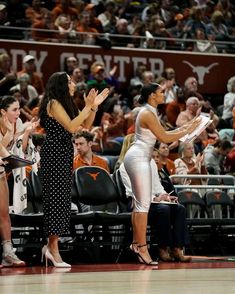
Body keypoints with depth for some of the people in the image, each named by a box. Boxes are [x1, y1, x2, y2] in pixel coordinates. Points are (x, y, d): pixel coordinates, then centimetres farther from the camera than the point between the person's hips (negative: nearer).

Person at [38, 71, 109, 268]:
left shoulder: (65, 104, 18)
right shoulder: (54, 103, -9)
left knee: (62, 198, 7)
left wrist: (94, 106, 7)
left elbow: (86, 126, 18)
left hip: (65, 153, 9)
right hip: (54, 153, -9)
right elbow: (71, 127, -18)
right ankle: (53, 247, -6)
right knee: (56, 198, -9)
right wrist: (88, 107, -16)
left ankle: (51, 245, 10)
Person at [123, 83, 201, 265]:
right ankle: (142, 247, -11)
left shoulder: (151, 112, 15)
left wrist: (183, 128, 13)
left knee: (141, 202, 12)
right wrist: (187, 131, -9)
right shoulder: (147, 114, -16)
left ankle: (136, 243, 16)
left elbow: (162, 134, 18)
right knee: (143, 204, -11)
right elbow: (165, 138, -16)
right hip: (138, 158, -11)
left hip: (141, 159, 11)